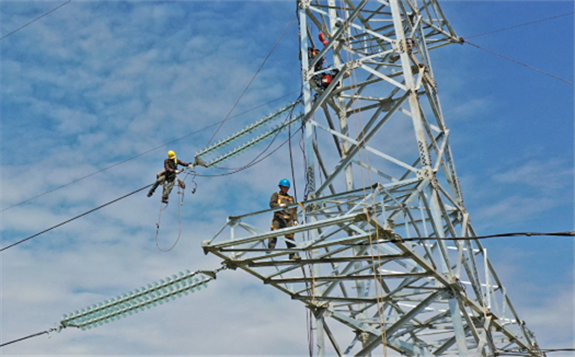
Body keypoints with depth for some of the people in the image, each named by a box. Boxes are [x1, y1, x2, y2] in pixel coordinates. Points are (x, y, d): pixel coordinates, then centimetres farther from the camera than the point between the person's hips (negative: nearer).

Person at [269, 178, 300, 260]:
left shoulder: (291, 198, 30)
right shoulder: (276, 195, 18)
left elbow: (294, 210, 23)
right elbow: (272, 204, 1)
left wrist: (295, 220, 8)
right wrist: (279, 205, -20)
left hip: (288, 220, 3)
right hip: (278, 218, -3)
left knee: (290, 236, -5)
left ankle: (293, 254, -8)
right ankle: (270, 249, -19)